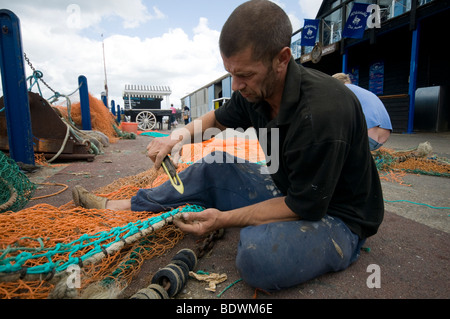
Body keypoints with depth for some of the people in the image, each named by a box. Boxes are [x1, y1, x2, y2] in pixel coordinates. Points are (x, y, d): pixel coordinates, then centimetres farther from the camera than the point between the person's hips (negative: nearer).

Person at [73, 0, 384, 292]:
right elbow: (218, 118, 11)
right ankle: (120, 206, 13)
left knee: (258, 254, -37)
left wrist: (224, 219, -21)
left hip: (336, 216, -6)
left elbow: (305, 207, -25)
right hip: (287, 190, 7)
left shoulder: (322, 112, -32)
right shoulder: (255, 90, -7)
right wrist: (181, 135, -9)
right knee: (214, 167, 1)